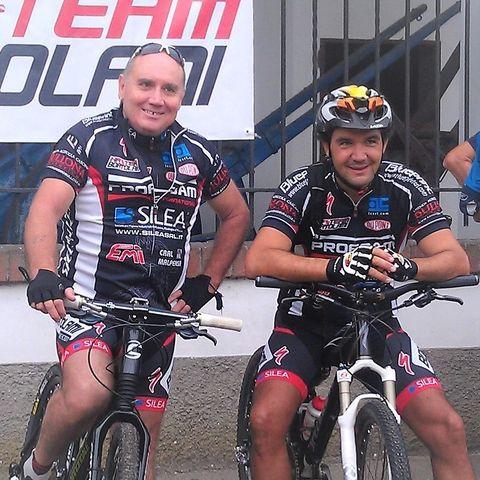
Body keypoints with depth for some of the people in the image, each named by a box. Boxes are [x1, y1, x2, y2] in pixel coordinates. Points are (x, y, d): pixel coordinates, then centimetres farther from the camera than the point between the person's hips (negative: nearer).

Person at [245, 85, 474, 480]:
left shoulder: (406, 187, -9)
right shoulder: (303, 188, -14)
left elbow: (457, 259, -17)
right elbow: (259, 260, -27)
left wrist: (405, 267, -40)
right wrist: (336, 267, -44)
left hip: (376, 322, 1)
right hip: (307, 322, -1)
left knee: (447, 429, -17)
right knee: (266, 421, -26)